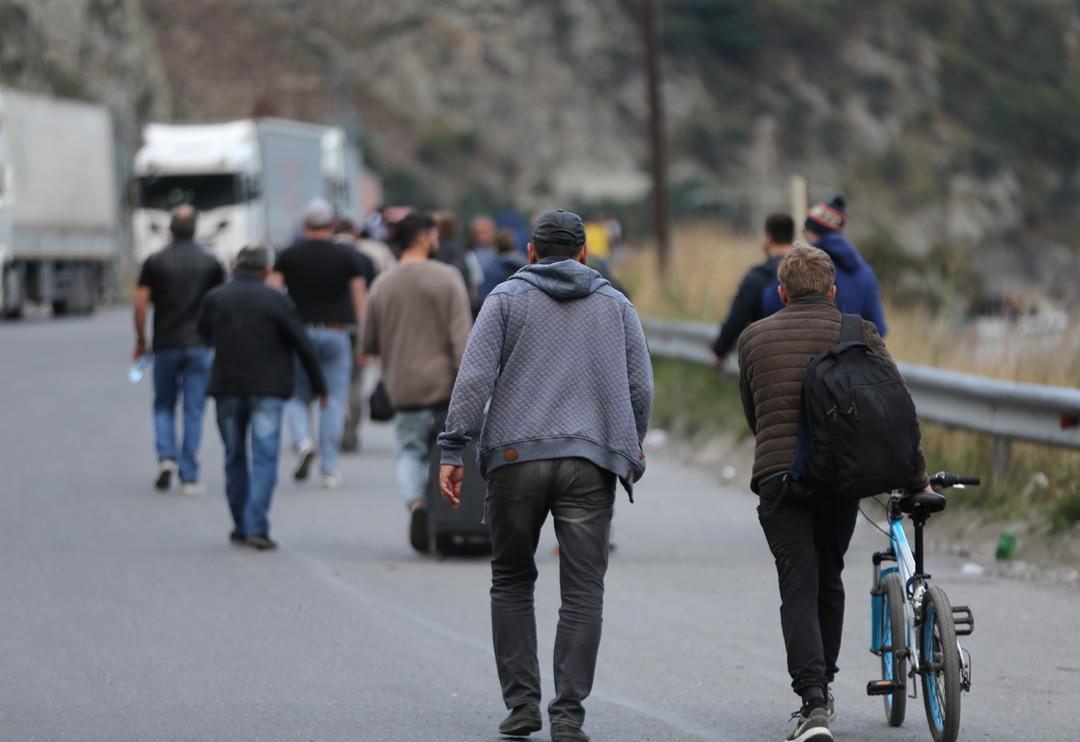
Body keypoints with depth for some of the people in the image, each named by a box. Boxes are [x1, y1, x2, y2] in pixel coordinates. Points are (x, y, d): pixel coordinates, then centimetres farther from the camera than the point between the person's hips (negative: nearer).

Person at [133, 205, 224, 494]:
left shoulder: (155, 262, -1)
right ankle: (189, 477, 1)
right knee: (193, 410, 3)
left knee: (164, 405, 14)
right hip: (199, 345, 0)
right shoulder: (210, 262, 1)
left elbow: (141, 303, -3)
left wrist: (140, 340, 8)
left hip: (165, 344, 0)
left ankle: (166, 457, -8)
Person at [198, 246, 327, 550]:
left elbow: (203, 332, 17)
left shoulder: (216, 298, 1)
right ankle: (257, 528, -15)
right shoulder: (277, 301, -5)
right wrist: (318, 385, 6)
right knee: (265, 457, -3)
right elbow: (303, 346, -4)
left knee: (235, 457, 14)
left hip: (227, 388, 2)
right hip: (267, 388, -2)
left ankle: (241, 526, 19)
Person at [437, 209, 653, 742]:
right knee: (583, 591, 1)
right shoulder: (615, 306, 14)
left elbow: (474, 378, -3)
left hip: (516, 458, -1)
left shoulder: (506, 299, 7)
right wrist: (631, 453, 22)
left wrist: (453, 450, -3)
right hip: (591, 461, 1)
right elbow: (640, 388, 10)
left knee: (511, 582, 13)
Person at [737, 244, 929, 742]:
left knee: (799, 588, -4)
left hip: (779, 476, -1)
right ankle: (823, 691, 28)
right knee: (829, 581, 20)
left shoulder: (754, 338, 11)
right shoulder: (859, 334, 6)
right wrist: (917, 478, 9)